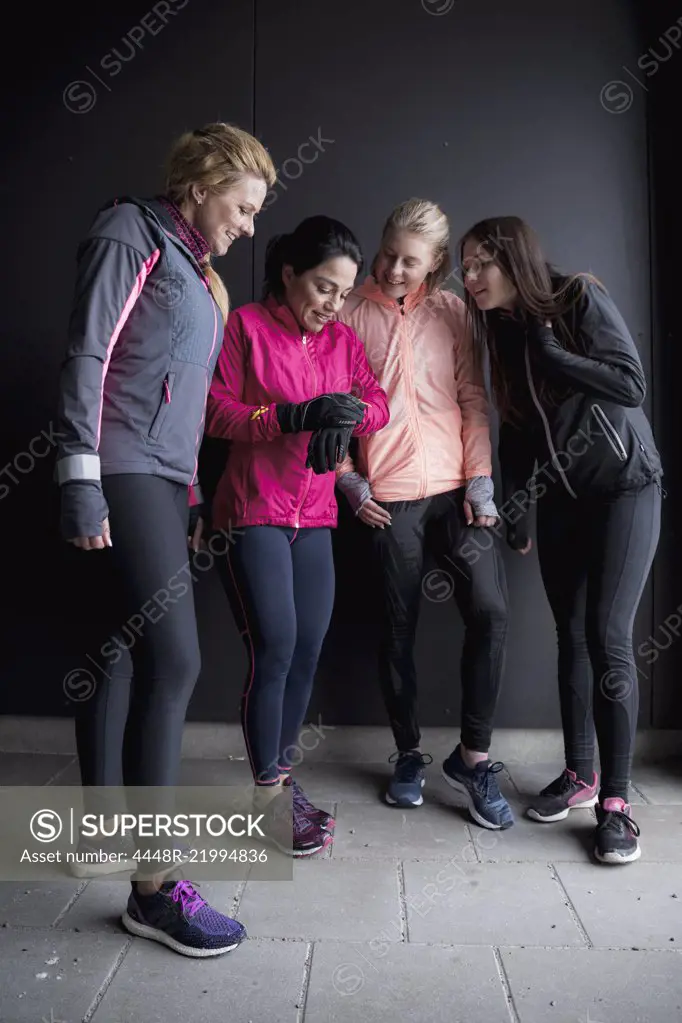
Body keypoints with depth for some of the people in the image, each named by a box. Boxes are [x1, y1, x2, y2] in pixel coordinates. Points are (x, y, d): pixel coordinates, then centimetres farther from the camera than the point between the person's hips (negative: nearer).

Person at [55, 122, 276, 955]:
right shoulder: (131, 233, -3)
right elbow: (87, 357, -12)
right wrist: (81, 479, -19)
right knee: (173, 660, -14)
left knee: (124, 650, 12)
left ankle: (103, 821, 26)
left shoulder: (190, 264, 22)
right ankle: (152, 886, -6)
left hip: (162, 478, 9)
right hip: (122, 475, -9)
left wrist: (190, 492, 18)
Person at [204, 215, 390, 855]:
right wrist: (295, 416, -21)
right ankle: (270, 792, 6)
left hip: (315, 517, 6)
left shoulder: (343, 340, 13)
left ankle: (280, 775, 23)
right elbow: (216, 411, -9)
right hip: (254, 512, -5)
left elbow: (378, 403, 3)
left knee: (306, 652, 6)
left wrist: (347, 413, -20)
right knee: (275, 649, -9)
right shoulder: (246, 326, -3)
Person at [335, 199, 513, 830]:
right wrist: (349, 480, -4)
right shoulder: (351, 312, 3)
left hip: (456, 489, 2)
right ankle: (408, 755, 24)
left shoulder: (450, 310, 9)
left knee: (490, 612, -8)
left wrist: (480, 481, -1)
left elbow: (473, 398, 6)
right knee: (399, 625, 6)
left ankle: (473, 755, 9)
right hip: (388, 495, -2)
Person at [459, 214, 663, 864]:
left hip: (624, 488, -5)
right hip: (558, 498, 5)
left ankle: (615, 799, -2)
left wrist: (548, 349, -18)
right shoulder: (503, 331, 5)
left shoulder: (582, 299, -11)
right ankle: (579, 774, 20)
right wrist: (513, 513, 11)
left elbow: (631, 387, -20)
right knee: (571, 637, 7)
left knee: (607, 639, -12)